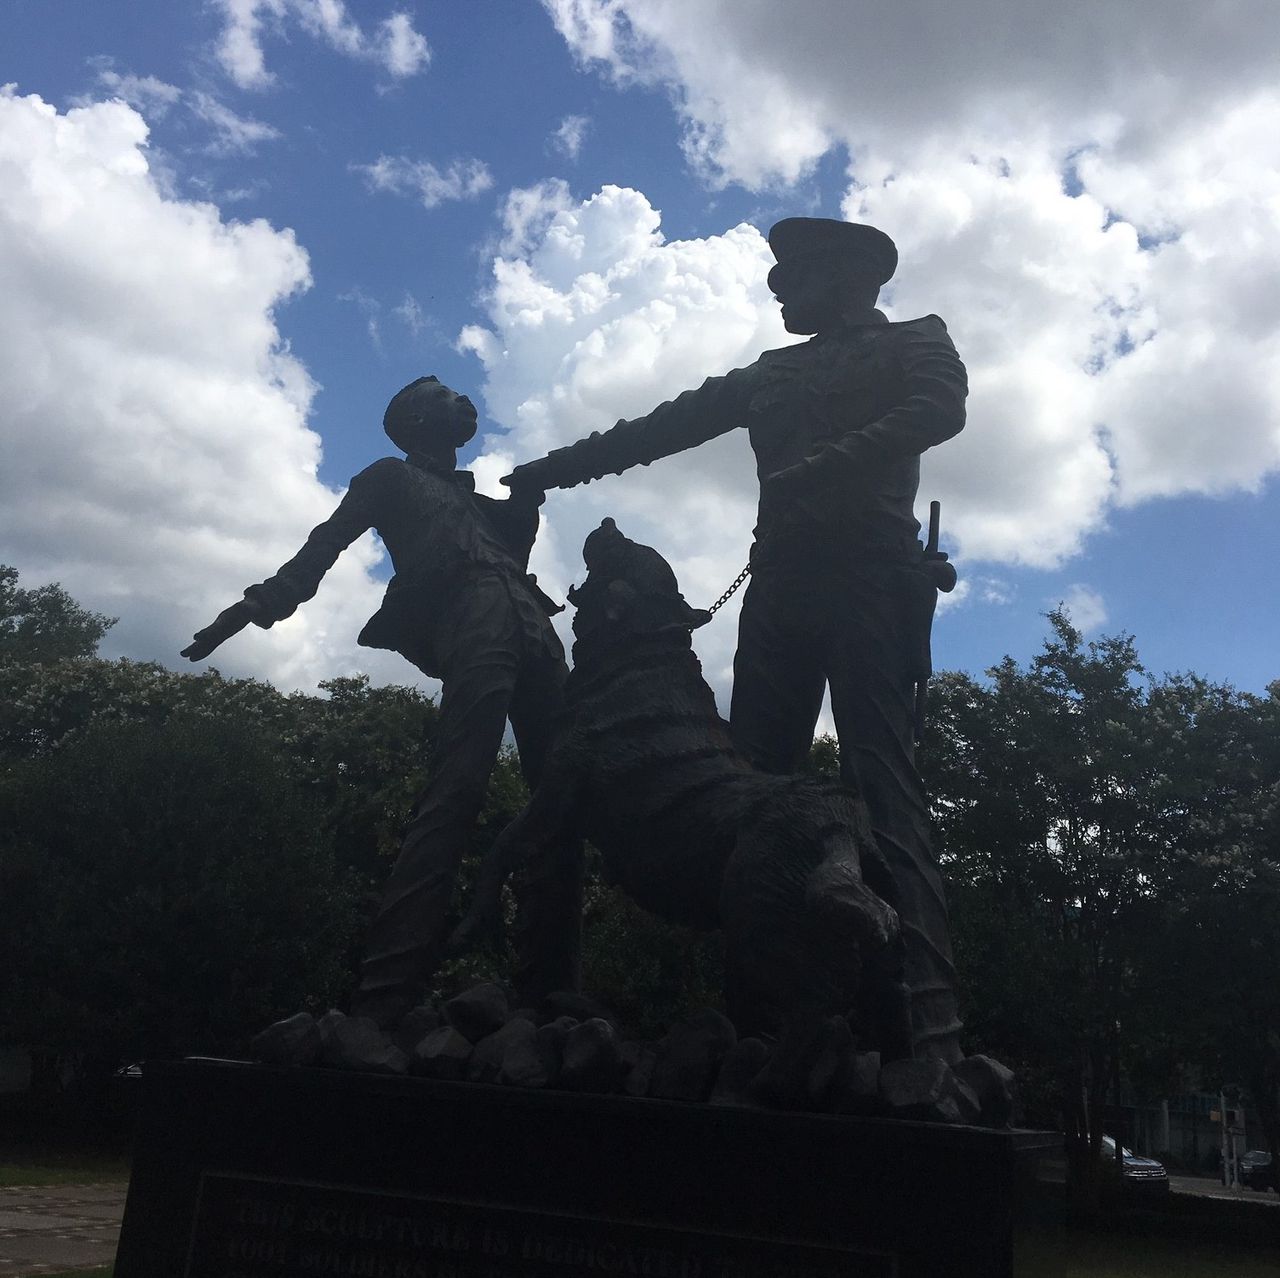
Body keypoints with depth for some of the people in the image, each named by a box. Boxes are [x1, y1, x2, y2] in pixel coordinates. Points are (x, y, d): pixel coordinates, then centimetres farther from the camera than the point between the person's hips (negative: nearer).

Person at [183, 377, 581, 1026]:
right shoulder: (391, 477, 24)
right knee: (454, 792, -25)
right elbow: (327, 542, 12)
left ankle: (548, 995, -7)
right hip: (471, 614, -7)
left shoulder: (482, 502, 40)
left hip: (534, 628, 7)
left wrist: (527, 496, 20)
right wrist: (258, 603, -1)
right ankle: (383, 1002, -33)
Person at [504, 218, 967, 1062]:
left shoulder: (915, 342, 15)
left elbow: (939, 411, -6)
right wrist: (552, 470, 24)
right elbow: (665, 426, 28)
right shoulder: (771, 374, 31)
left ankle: (929, 1024, -21)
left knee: (883, 784, -17)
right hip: (780, 583, 6)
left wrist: (820, 469, -19)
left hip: (870, 571, -5)